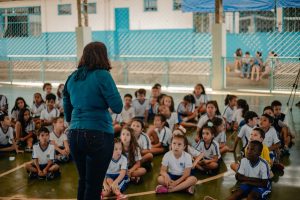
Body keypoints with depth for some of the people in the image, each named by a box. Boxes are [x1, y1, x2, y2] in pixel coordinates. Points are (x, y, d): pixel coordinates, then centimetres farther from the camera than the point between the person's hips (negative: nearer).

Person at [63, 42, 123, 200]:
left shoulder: (72, 77, 9)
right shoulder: (102, 75, -9)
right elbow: (117, 107, -10)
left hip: (75, 134, 6)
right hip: (98, 135, -6)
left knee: (83, 181, 18)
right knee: (94, 184, 3)